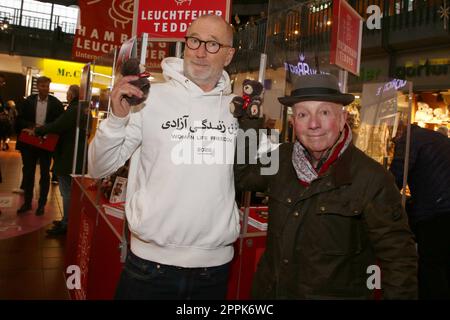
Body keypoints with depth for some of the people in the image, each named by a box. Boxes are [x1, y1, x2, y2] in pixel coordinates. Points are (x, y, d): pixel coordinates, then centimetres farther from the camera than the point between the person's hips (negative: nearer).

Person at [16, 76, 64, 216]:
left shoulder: (56, 103, -4)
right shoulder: (28, 101, 1)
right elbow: (20, 119, 1)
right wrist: (33, 126, -15)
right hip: (29, 142, 2)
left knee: (45, 174, 7)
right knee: (28, 173, 10)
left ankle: (42, 204, 18)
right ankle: (27, 202, 24)